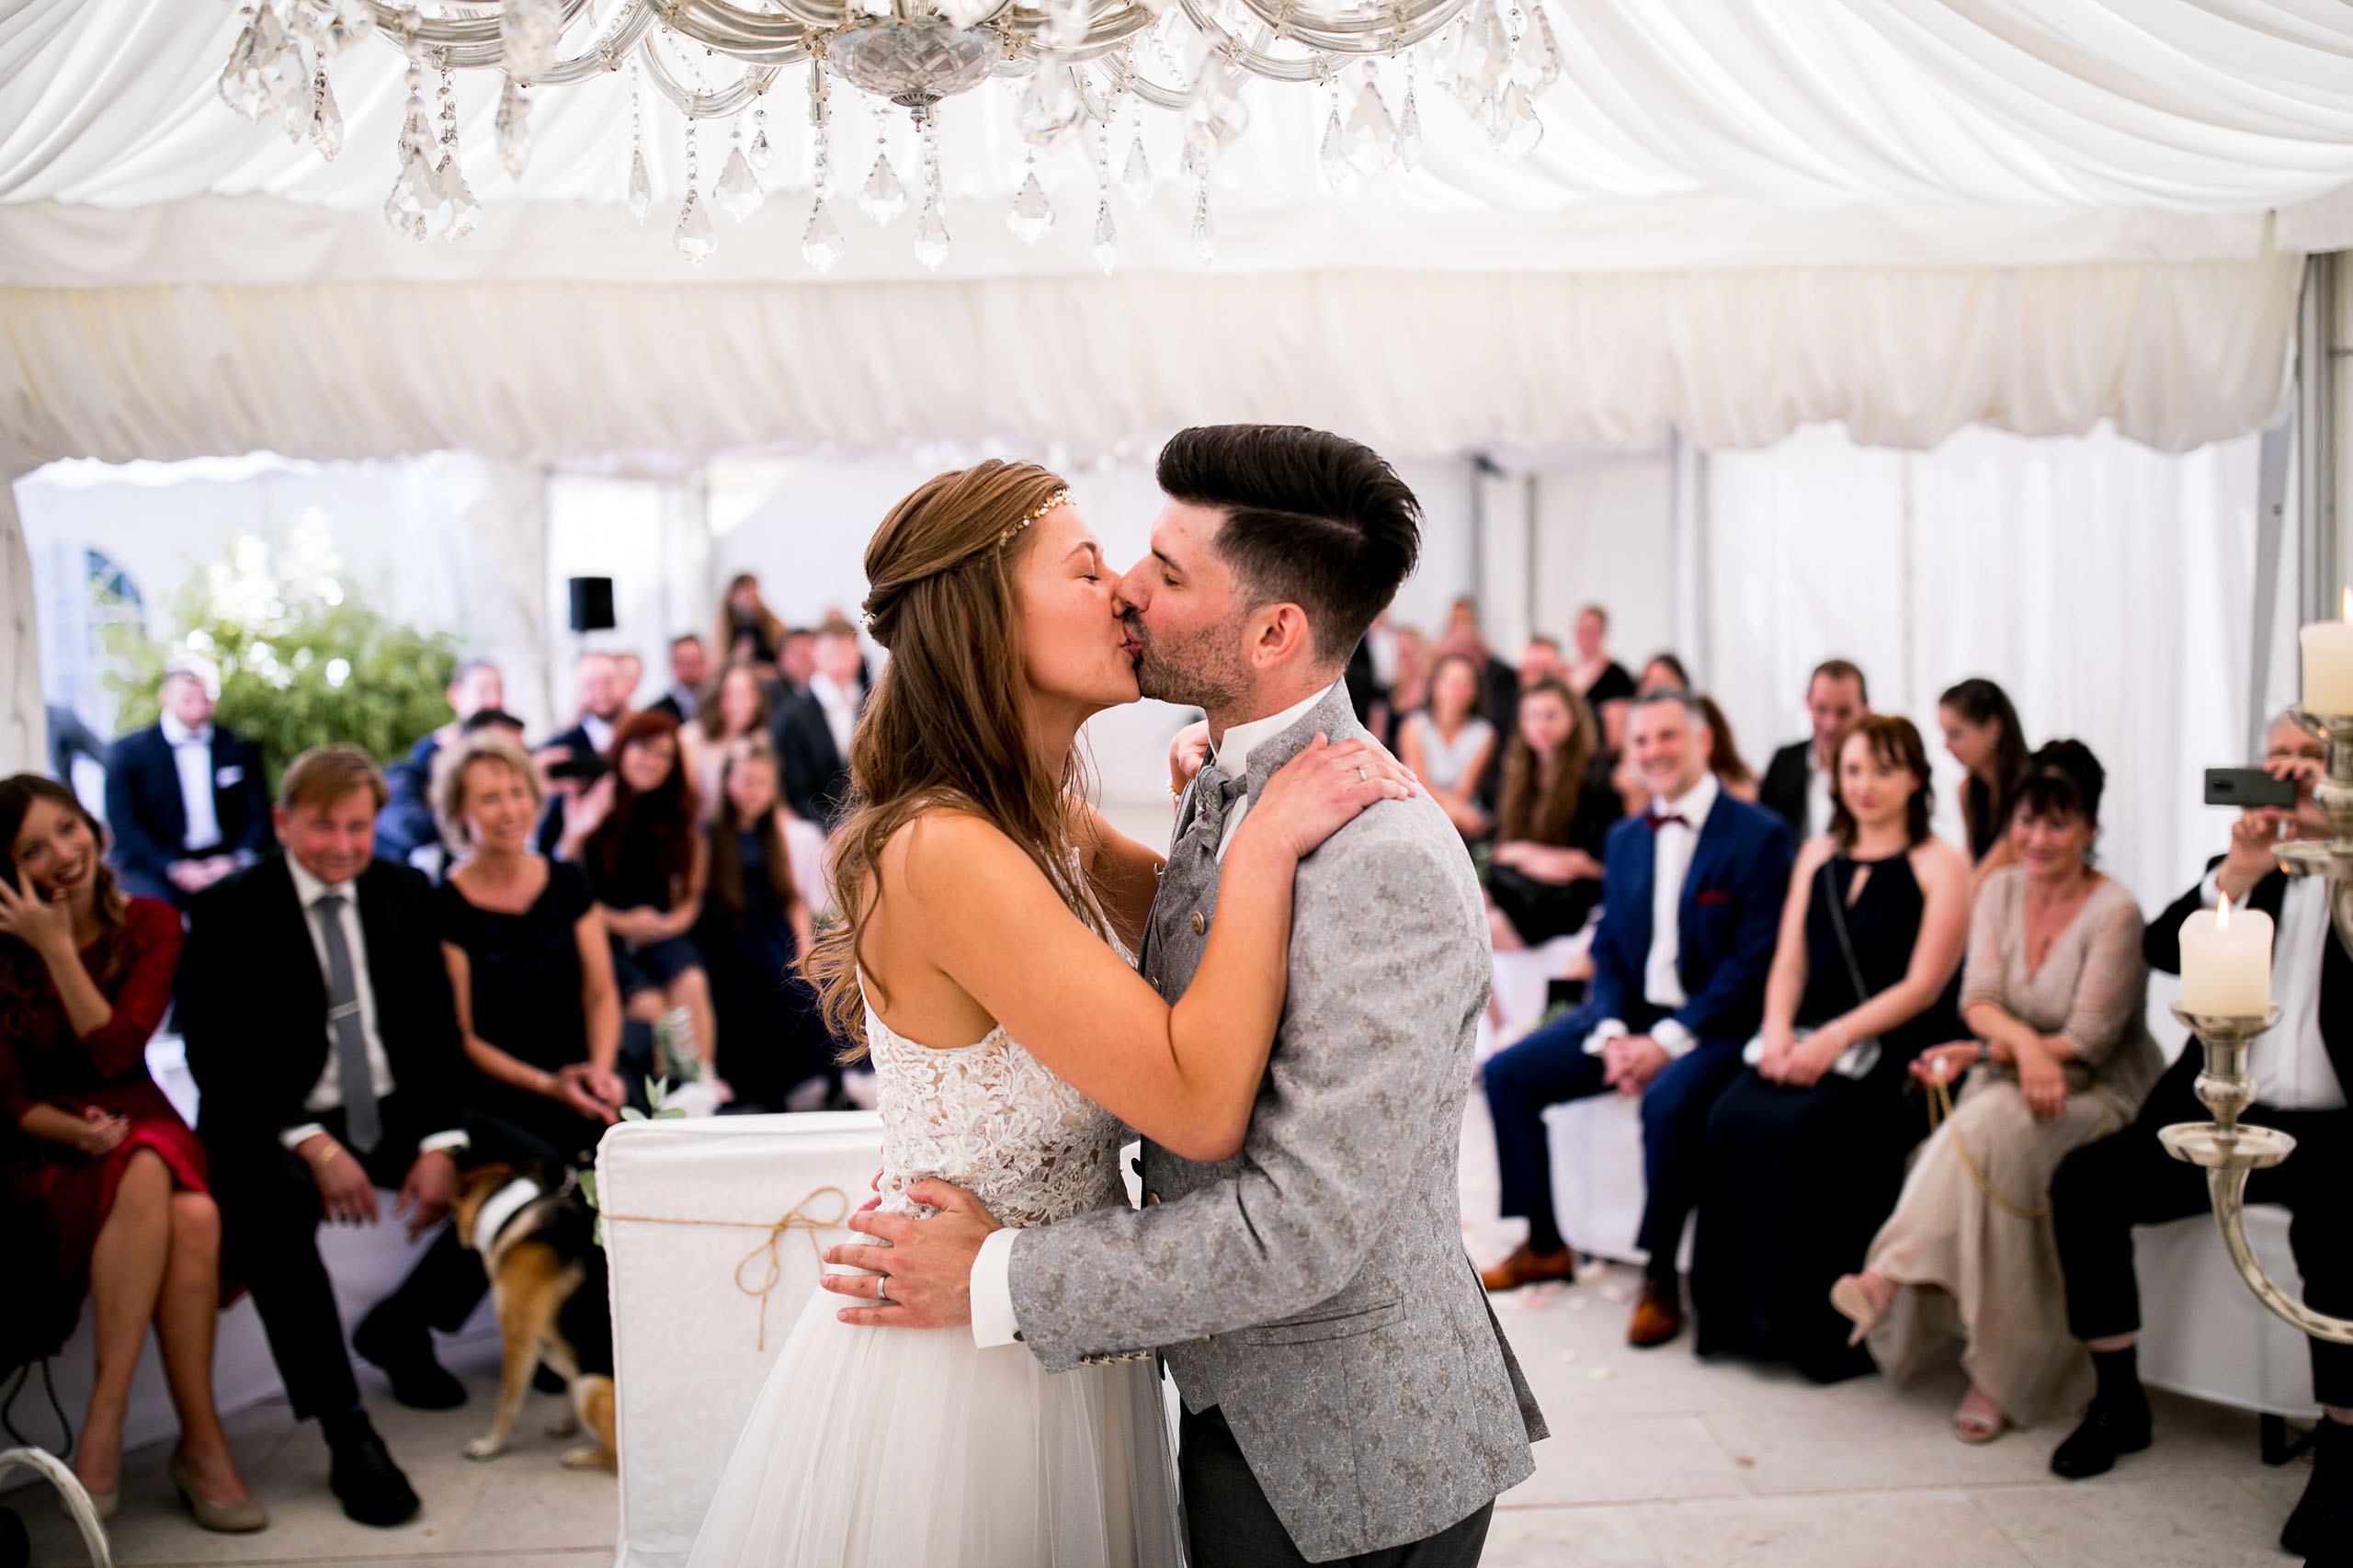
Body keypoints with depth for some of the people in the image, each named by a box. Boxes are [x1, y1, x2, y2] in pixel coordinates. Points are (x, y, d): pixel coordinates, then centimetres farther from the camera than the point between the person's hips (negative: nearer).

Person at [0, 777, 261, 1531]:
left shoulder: (151, 925, 2)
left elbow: (118, 1052, -10)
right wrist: (80, 1132, -21)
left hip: (137, 1123, 3)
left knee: (195, 1218, -34)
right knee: (149, 1181, -37)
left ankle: (103, 1430, -25)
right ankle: (202, 1440, -31)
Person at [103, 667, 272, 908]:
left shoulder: (240, 749, 11)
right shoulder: (128, 751, 4)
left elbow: (259, 816, 10)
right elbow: (123, 826, -3)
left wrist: (236, 859, -10)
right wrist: (174, 869, -16)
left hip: (226, 862, 2)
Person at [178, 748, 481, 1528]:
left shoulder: (405, 892, 7)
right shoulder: (228, 912, -5)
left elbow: (435, 1027, 6)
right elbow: (214, 1057, -11)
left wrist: (439, 1142, -10)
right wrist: (313, 1144, -24)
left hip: (397, 1112, 4)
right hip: (277, 1129, -4)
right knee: (271, 1205, -37)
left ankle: (400, 1325, 10)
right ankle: (349, 1437, -28)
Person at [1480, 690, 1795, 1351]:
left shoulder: (1759, 836, -9)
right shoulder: (1624, 839, 12)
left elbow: (1754, 957, -15)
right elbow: (1608, 949, 13)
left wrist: (1668, 1041, -20)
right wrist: (1612, 1033, -7)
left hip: (1712, 1025, -7)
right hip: (1631, 1016, 7)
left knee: (1669, 1101, -36)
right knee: (1506, 1073, -6)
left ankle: (1661, 1278, -18)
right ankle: (1544, 1245, 8)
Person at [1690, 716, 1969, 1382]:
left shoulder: (1941, 867, 1)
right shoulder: (1818, 855, 19)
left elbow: (1923, 986, -7)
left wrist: (1836, 1039, -18)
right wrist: (1779, 1028, -5)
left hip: (1895, 1053, -5)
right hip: (1811, 1043, 5)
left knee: (1802, 1128, -31)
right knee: (1732, 1117, -24)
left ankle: (1814, 1329, -20)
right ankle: (1739, 1314, -16)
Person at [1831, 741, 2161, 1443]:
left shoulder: (2113, 912, -11)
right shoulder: (2000, 890, 6)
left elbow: (2087, 1043, -15)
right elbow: (1979, 999, -3)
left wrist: (1984, 1053, -22)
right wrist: (2023, 1043, -26)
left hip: (2100, 1096, -4)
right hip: (2011, 1085, 4)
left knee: (1991, 1126, -35)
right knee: (1985, 1133, -31)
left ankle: (1893, 1275, -32)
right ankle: (2001, 1370, -30)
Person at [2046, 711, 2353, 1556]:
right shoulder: (2240, 873, 16)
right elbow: (2164, 949, 0)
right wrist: (2237, 874, -14)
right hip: (2226, 1115, 4)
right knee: (2084, 1179, -17)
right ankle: (2119, 1400, -3)